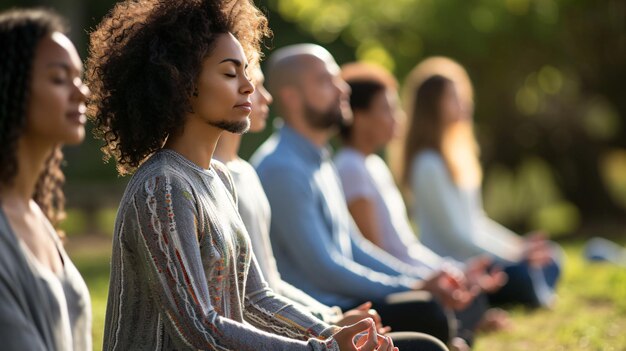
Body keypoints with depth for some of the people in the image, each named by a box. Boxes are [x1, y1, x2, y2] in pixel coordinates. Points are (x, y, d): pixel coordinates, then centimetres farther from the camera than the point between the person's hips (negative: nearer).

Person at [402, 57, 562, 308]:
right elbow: (453, 234, -17)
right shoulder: (429, 164, -15)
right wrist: (514, 254, -15)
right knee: (523, 274, -30)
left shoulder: (455, 155, 15)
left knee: (548, 258, 5)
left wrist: (518, 245, 9)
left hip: (469, 255, 10)